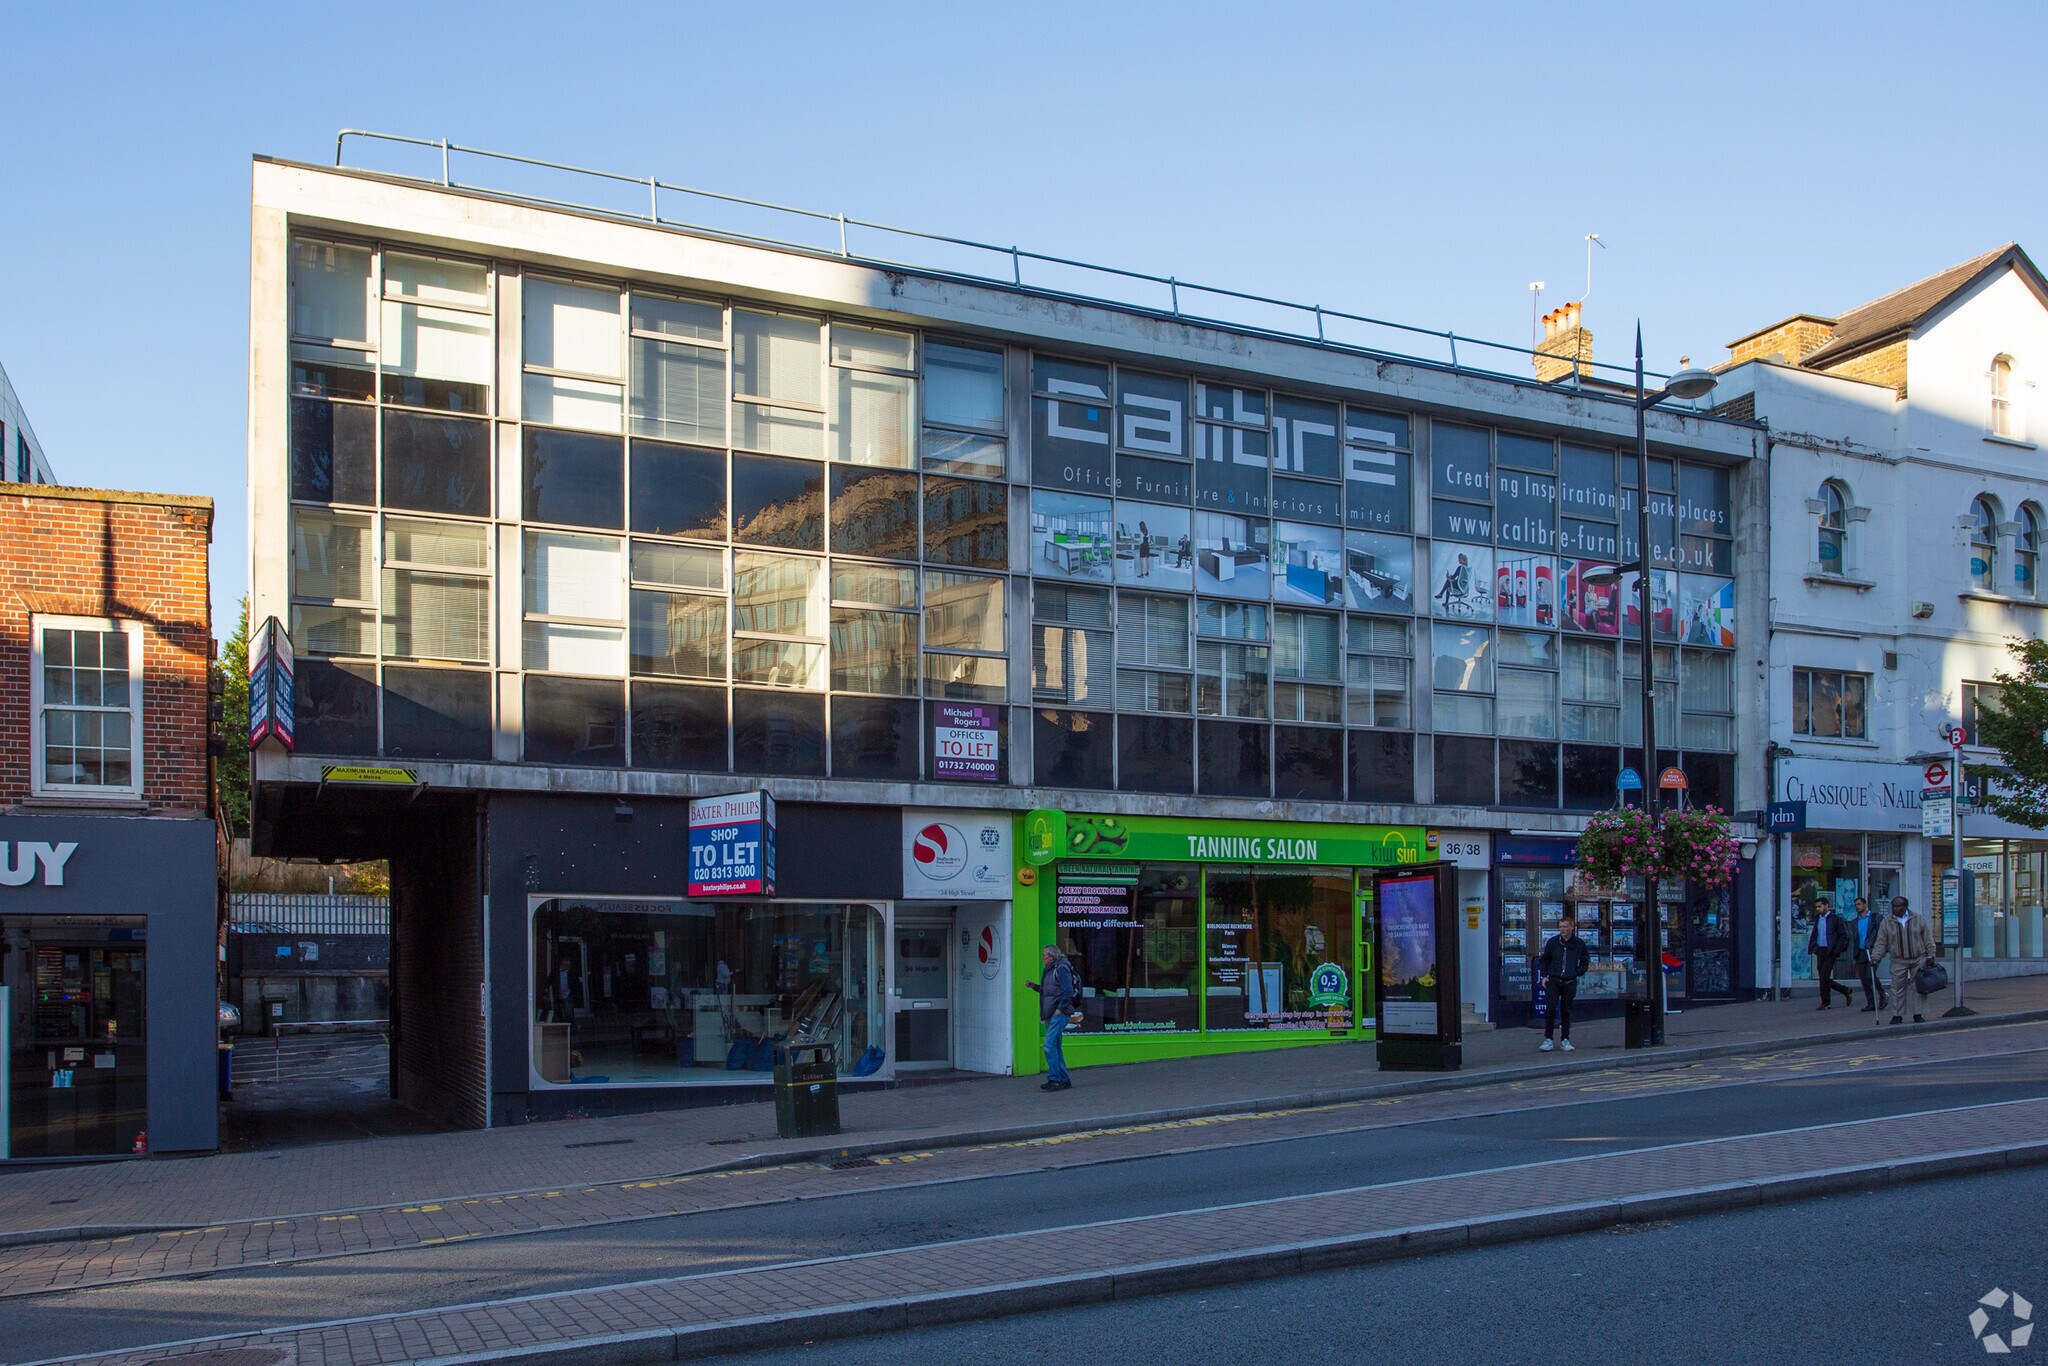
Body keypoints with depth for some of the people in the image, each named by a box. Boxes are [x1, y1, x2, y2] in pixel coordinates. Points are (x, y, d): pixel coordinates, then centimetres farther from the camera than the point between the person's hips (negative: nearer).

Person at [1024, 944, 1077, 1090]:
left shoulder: (1061, 968, -11)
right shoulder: (1050, 970, 20)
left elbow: (1067, 991, -18)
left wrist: (1060, 1009, -20)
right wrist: (1034, 986, 18)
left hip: (1059, 1014, -11)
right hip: (1051, 1015, 11)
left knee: (1050, 1045, -17)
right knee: (1055, 1047, 12)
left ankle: (1054, 1080, -18)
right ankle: (1064, 1080, 17)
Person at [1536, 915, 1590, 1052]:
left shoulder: (1579, 944, 1)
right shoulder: (1553, 942, 0)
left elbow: (1585, 960, 15)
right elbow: (1544, 959, 11)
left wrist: (1578, 973, 4)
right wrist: (1544, 975, 4)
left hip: (1570, 982, 1)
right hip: (1554, 980, -1)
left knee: (1566, 1011, 7)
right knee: (1551, 1010, -8)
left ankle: (1565, 1040, 15)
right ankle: (1548, 1039, -3)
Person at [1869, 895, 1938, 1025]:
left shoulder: (1919, 919, 3)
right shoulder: (1887, 922, 3)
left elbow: (1928, 938, 6)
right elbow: (1881, 943, 3)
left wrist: (1930, 955, 1)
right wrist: (1874, 957, -7)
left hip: (1919, 959, 0)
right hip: (1898, 961, 0)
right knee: (1898, 988, -2)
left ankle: (1918, 1014, 9)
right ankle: (1897, 1015, 5)